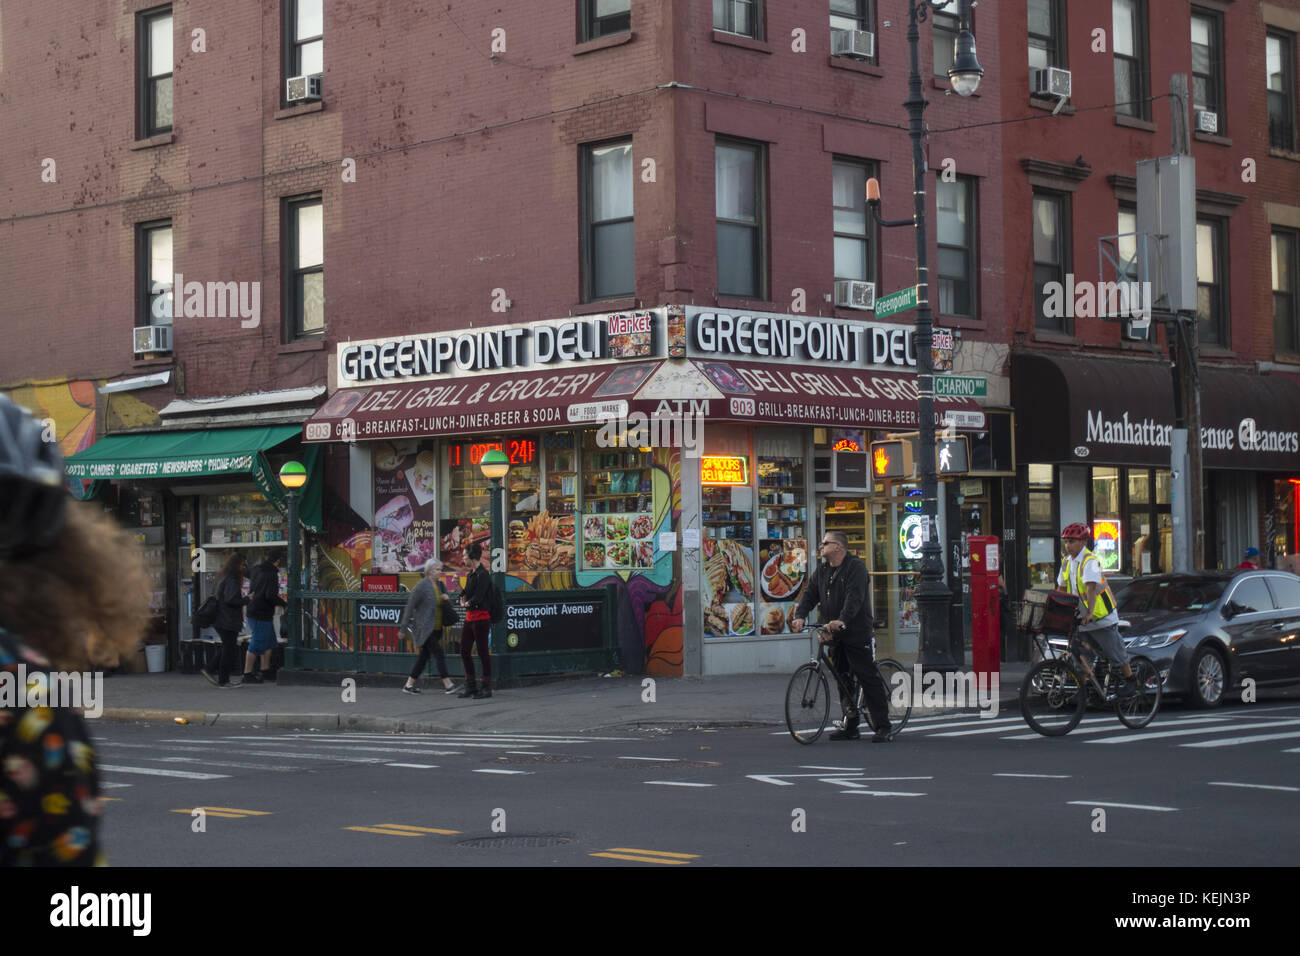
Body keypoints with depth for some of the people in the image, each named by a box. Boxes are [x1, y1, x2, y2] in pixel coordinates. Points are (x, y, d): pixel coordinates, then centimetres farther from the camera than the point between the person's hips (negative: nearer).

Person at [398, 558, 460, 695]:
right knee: (439, 654, -11)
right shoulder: (422, 585, -11)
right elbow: (410, 605, -10)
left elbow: (447, 607, 17)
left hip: (436, 629, 8)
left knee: (424, 656, 10)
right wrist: (404, 626, -11)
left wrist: (447, 599, -7)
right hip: (425, 629, -8)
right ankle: (448, 685, -11)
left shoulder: (440, 585, 11)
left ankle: (408, 685, 17)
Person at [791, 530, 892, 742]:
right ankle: (850, 726, 18)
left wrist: (842, 621, -35)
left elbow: (854, 597, -22)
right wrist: (800, 616, -8)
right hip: (834, 633, 8)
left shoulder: (855, 567, -9)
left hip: (857, 632, -8)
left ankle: (883, 726, -6)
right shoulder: (822, 570, 15)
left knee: (868, 678, -8)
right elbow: (810, 595, 10)